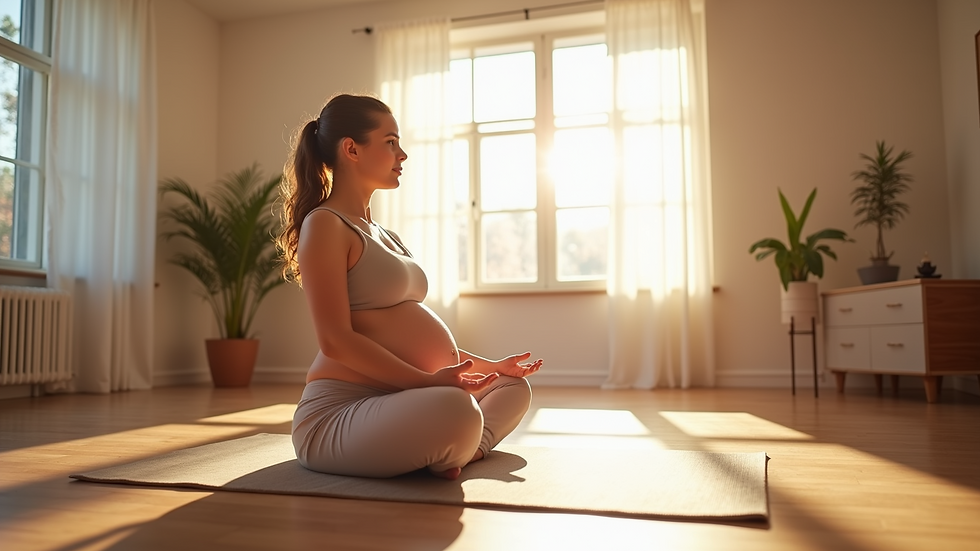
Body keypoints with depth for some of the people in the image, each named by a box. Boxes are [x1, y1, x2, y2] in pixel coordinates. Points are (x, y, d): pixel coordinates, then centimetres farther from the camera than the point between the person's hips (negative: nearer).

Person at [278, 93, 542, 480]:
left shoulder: (385, 237, 20)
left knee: (513, 386, 18)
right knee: (455, 409, -39)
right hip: (339, 413, -10)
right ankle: (453, 455, -6)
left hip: (398, 402, 10)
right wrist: (427, 381, -24)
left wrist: (489, 366, 19)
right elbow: (336, 340, -18)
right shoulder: (324, 225, -8)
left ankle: (468, 449, -11)